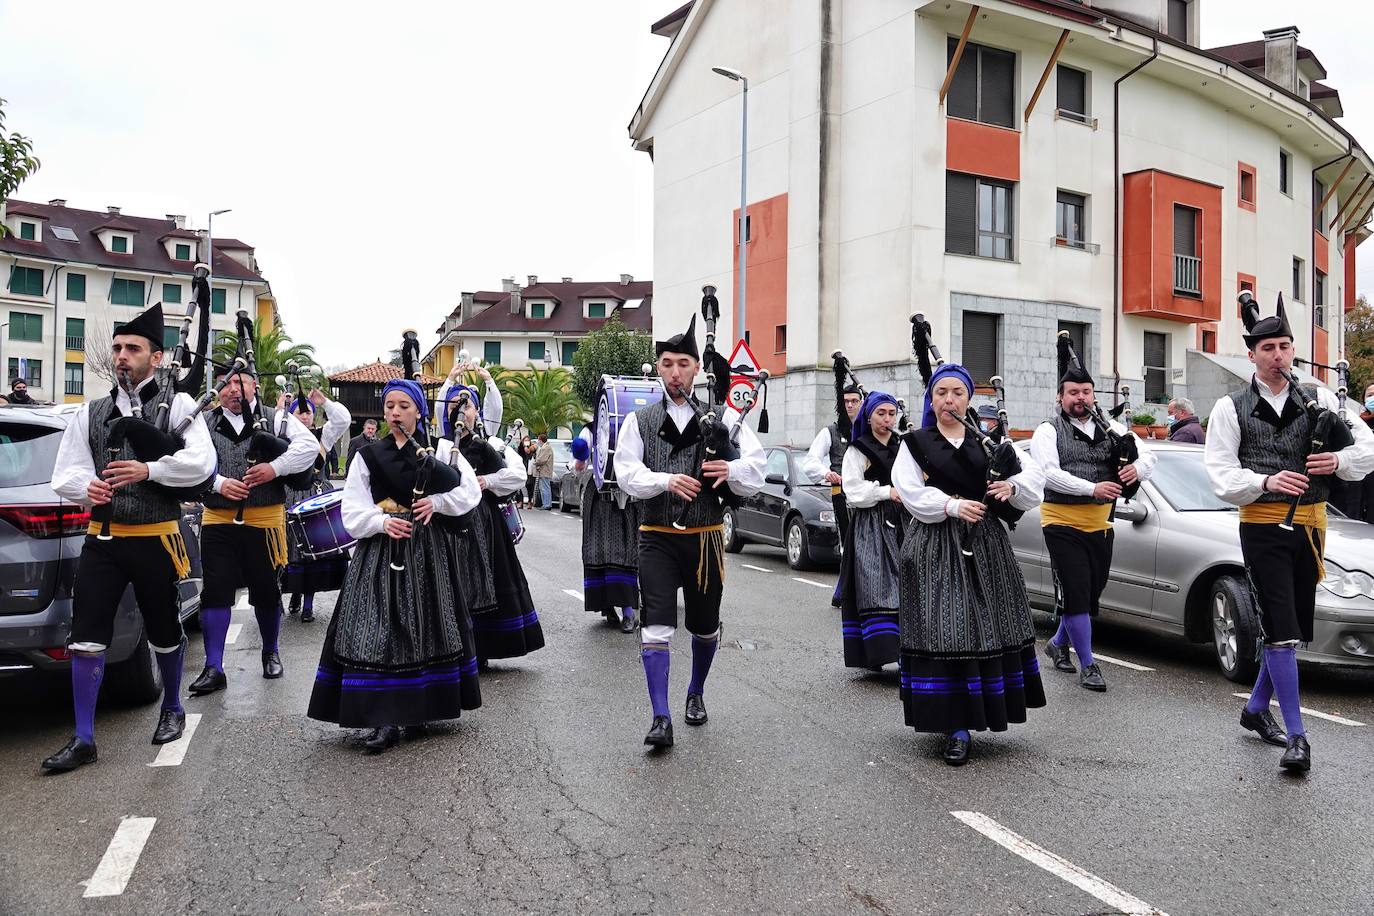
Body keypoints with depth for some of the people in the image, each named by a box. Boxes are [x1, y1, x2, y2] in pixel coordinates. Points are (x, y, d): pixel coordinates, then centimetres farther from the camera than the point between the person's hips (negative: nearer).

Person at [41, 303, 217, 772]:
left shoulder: (177, 405, -2)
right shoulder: (90, 412, 10)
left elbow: (202, 463, -14)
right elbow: (64, 474, 8)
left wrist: (149, 470, -23)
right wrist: (86, 487, -13)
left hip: (155, 538, -3)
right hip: (102, 538, 3)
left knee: (164, 632, 11)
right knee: (85, 638, -1)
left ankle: (172, 708, 34)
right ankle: (83, 739, 10)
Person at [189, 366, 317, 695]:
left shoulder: (277, 419, 3)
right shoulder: (205, 424, 7)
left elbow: (309, 445, -9)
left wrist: (275, 467, -19)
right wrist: (219, 483, -17)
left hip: (264, 520, -1)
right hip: (218, 520, 1)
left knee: (267, 591, 10)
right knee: (215, 592, -1)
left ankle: (270, 653, 32)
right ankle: (213, 669, 6)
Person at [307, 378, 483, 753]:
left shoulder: (441, 450, 6)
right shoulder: (368, 456, 7)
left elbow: (471, 491, 2)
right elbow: (353, 513, 2)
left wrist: (437, 501, -12)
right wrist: (382, 522, -16)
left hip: (426, 550, 0)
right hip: (379, 552, 0)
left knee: (425, 625, 5)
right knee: (377, 629, -8)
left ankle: (421, 706, 20)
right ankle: (385, 719, -5)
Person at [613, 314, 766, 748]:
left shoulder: (723, 416, 3)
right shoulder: (640, 420, 4)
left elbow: (756, 467, -2)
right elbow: (627, 472, -5)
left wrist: (731, 470, -24)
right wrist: (666, 480, -23)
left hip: (706, 537, 1)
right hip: (657, 537, -1)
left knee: (705, 625, 15)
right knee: (656, 625, -10)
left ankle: (696, 693, 41)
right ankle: (661, 718, -5)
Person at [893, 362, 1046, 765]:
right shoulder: (915, 443, 4)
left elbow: (1034, 476, 7)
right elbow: (911, 492, -7)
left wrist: (1012, 485, -15)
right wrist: (952, 506, -20)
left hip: (986, 544, 3)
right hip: (937, 547, -3)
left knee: (991, 626, 8)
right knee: (945, 630, -6)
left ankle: (987, 708, 25)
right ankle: (956, 727, -1)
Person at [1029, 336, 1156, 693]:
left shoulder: (1113, 430, 11)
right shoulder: (1048, 432, -4)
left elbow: (1149, 456, 6)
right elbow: (1048, 473, -18)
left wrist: (1137, 467, -18)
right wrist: (1092, 488, -27)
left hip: (1100, 526, 5)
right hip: (1063, 525, -5)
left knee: (1091, 593, 14)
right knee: (1075, 595, -5)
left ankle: (1058, 643, 36)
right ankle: (1088, 664, 6)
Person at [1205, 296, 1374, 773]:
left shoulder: (1319, 398, 8)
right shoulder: (1231, 408, -1)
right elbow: (1222, 475, -7)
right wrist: (1266, 482, -24)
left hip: (1310, 527, 4)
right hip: (1263, 528, -4)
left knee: (1292, 627, 13)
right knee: (1280, 628, -8)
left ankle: (1256, 708, 31)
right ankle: (1296, 735, -2)